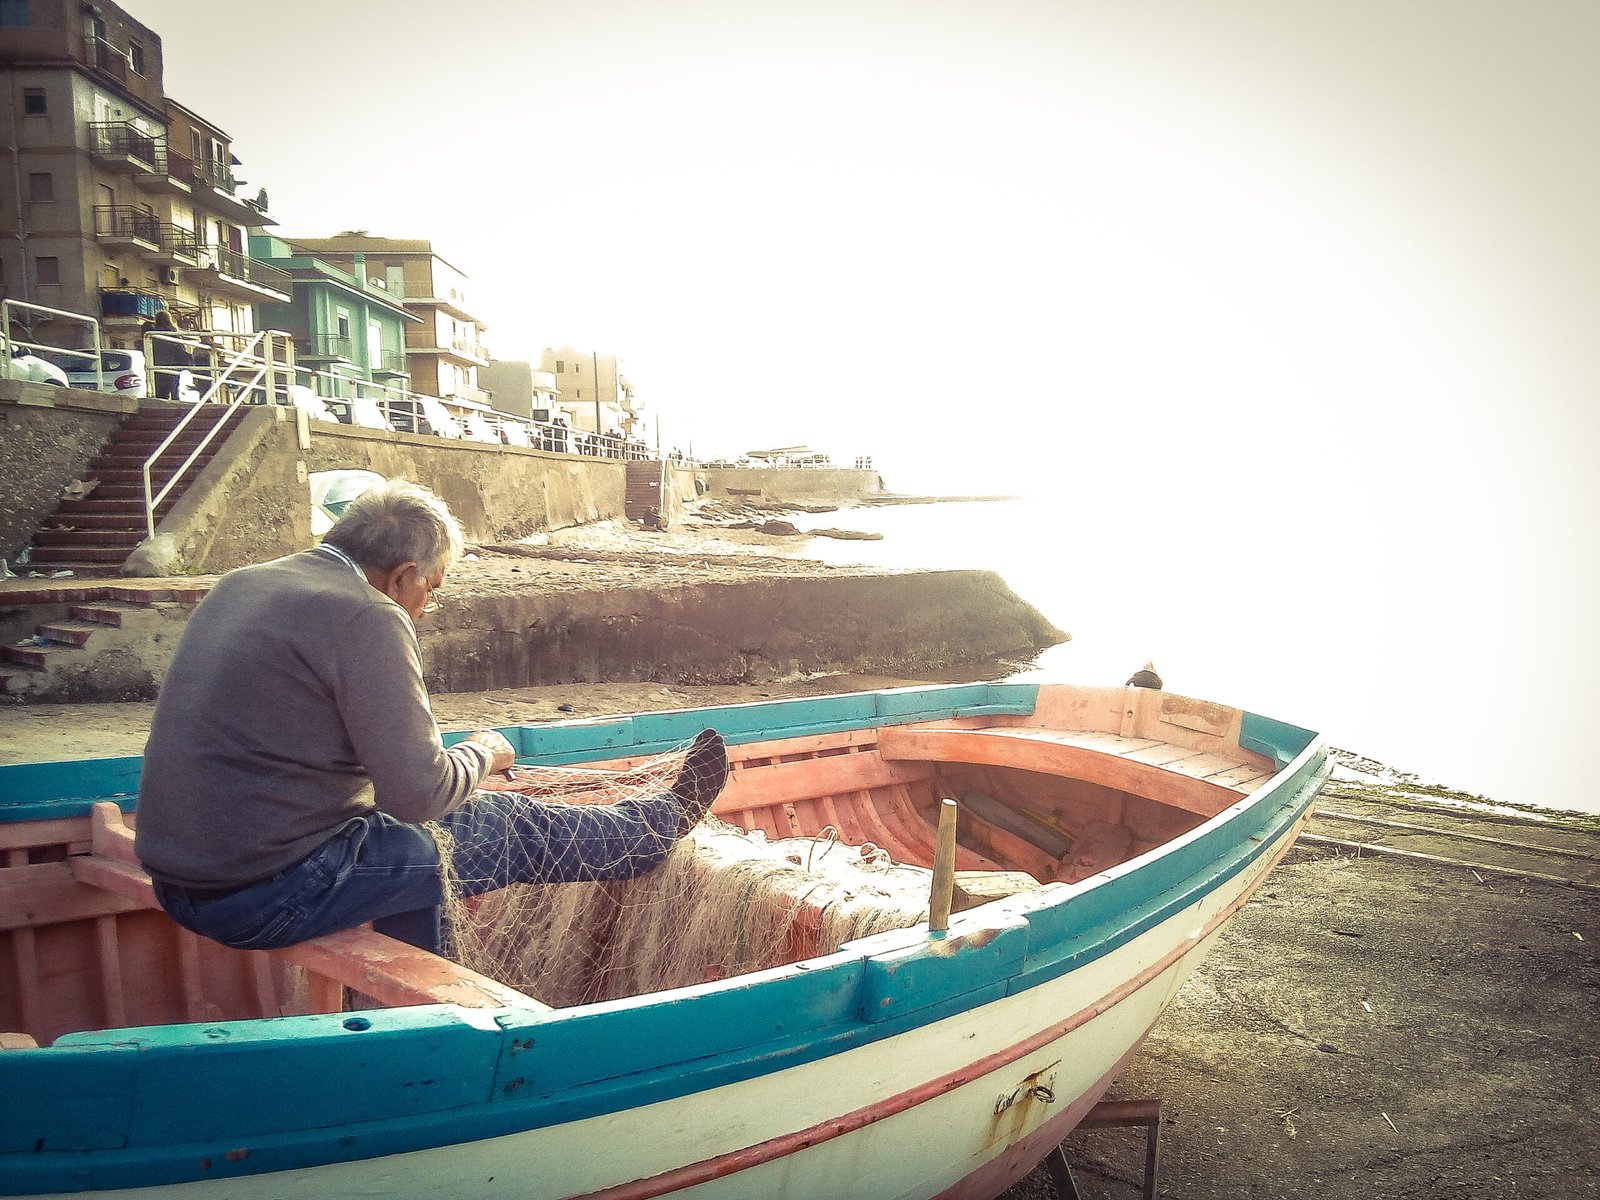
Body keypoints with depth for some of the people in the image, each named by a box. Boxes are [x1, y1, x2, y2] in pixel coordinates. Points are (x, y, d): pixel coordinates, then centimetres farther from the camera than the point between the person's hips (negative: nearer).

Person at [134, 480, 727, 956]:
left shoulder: (240, 585, 7)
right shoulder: (366, 619, -20)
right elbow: (419, 793, -22)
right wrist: (483, 751, 0)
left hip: (180, 880, 9)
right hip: (270, 893, -8)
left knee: (414, 833, 26)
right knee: (517, 829, 4)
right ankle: (668, 818, 25)